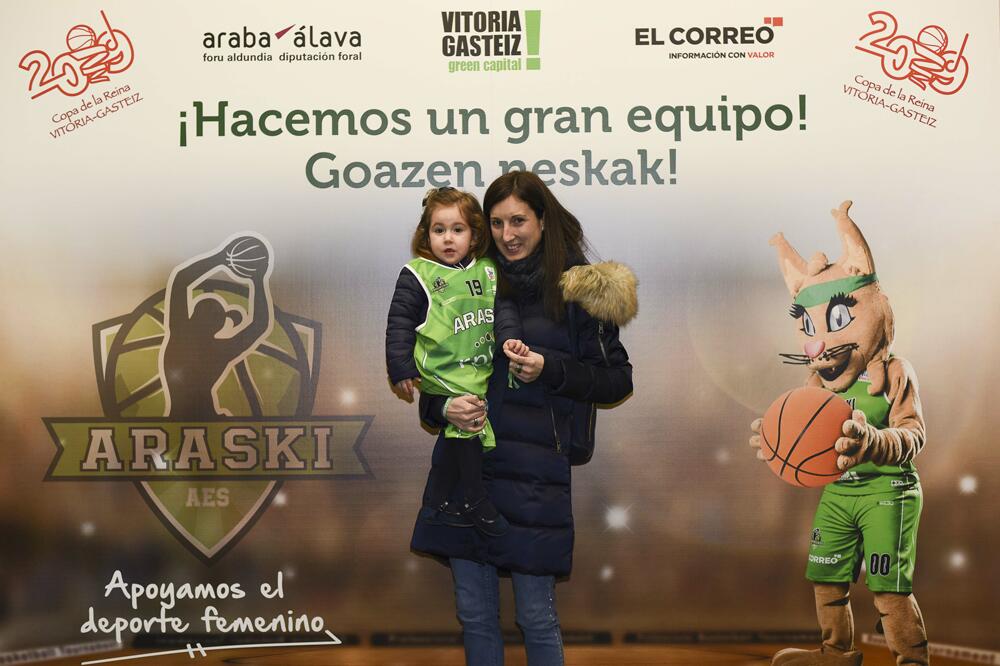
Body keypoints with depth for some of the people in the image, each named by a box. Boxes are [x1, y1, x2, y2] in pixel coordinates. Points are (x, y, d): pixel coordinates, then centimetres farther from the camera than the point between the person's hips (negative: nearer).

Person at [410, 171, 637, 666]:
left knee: (536, 616, 3)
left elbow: (617, 379, 0)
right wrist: (442, 406, -4)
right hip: (465, 463, 4)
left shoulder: (574, 287, -1)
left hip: (533, 470, -4)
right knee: (473, 615, 12)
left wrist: (549, 370, -13)